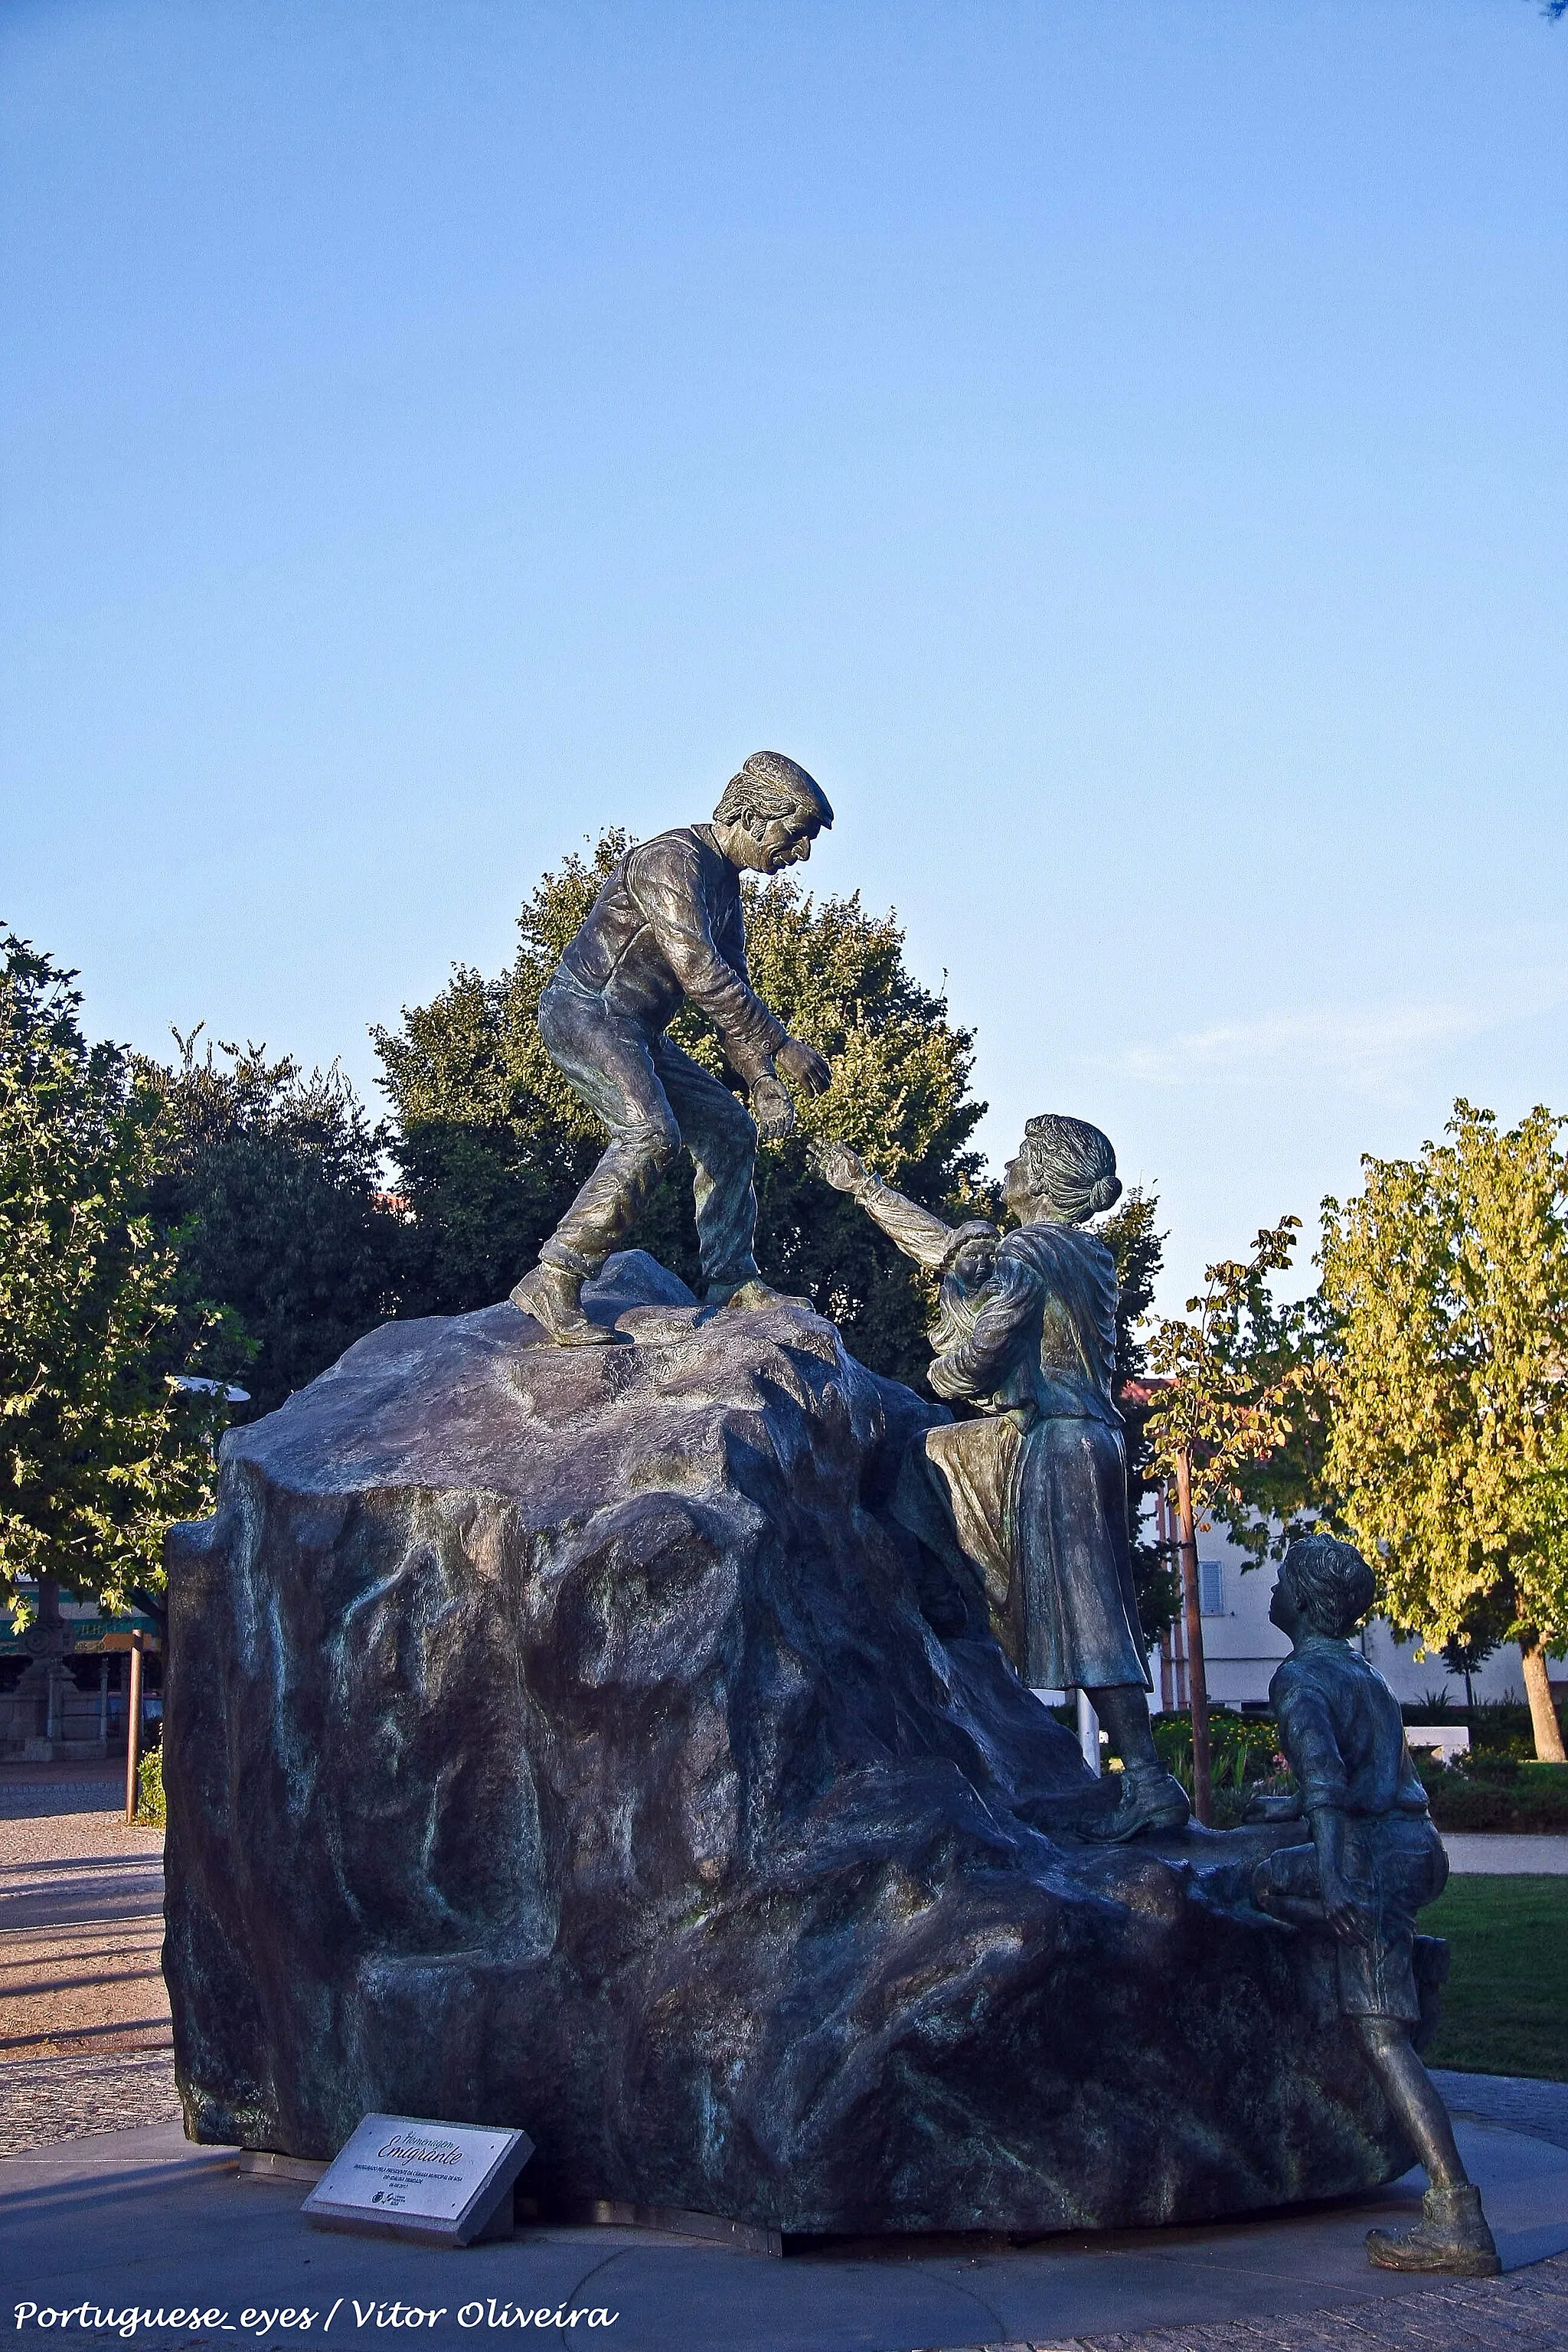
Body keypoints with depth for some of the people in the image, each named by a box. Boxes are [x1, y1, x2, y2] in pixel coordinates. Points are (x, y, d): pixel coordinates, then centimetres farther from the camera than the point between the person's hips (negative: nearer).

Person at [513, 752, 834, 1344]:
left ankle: (731, 1281, 16)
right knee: (650, 1134, -30)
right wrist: (782, 1044, -23)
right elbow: (700, 972, -26)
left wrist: (762, 1082, 3)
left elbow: (733, 991, 16)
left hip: (636, 1033, 10)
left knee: (731, 1130, 10)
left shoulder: (725, 881, 15)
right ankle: (552, 1282, -31)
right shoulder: (673, 859, -16)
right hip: (585, 1012, -10)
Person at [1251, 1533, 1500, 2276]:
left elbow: (1325, 1778, -24)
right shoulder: (1363, 1671, 21)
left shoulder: (1299, 1677, -7)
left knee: (1384, 2038, -11)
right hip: (1415, 1844, 9)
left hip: (1375, 1854, -9)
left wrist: (1332, 1878, -34)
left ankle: (1460, 2222, -20)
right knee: (1270, 1878, 27)